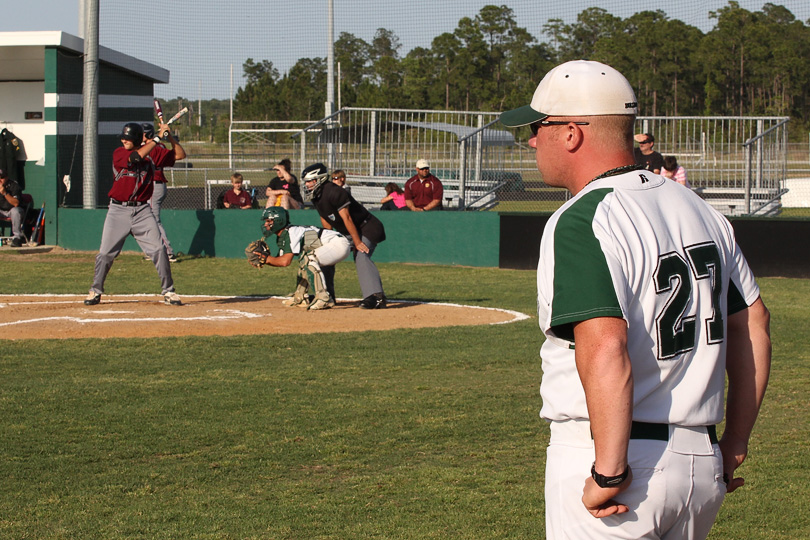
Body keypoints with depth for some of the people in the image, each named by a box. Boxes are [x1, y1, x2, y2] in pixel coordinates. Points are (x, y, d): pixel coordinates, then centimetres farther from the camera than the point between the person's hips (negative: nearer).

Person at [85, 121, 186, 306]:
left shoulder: (153, 153, 4)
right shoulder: (119, 153, -4)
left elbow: (180, 155, 5)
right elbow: (136, 157, -23)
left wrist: (170, 136, -9)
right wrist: (157, 138, -19)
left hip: (142, 210, 1)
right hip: (118, 210, -1)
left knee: (158, 250, -6)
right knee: (106, 253, 0)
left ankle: (168, 291, 5)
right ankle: (95, 291, 15)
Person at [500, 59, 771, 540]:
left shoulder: (580, 222, -15)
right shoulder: (698, 209, 11)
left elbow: (606, 348, -28)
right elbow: (754, 324, 15)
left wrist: (608, 472, -23)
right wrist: (734, 445, 19)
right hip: (702, 463, 8)